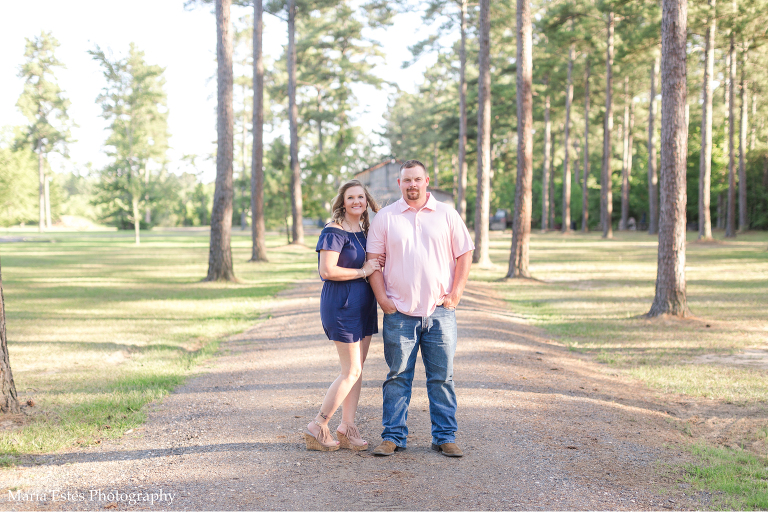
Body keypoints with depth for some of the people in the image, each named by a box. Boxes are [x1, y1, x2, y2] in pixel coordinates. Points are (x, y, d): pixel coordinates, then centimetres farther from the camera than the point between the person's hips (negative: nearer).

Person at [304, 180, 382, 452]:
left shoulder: (364, 231, 13)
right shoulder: (334, 231, -13)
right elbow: (327, 270, -21)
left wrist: (375, 267, 4)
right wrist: (363, 271, -15)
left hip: (363, 304, 8)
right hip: (342, 304, -8)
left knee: (357, 370, 9)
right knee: (351, 371, -6)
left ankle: (347, 427, 17)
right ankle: (317, 427, 4)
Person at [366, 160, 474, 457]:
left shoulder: (446, 215, 7)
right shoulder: (385, 217, 5)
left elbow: (464, 254, 8)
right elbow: (374, 260, 5)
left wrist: (455, 295, 0)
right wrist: (382, 299, -4)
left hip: (440, 311, 1)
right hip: (399, 312, 0)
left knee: (442, 377, 5)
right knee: (398, 376, 4)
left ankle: (445, 437, 13)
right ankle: (393, 436, 12)